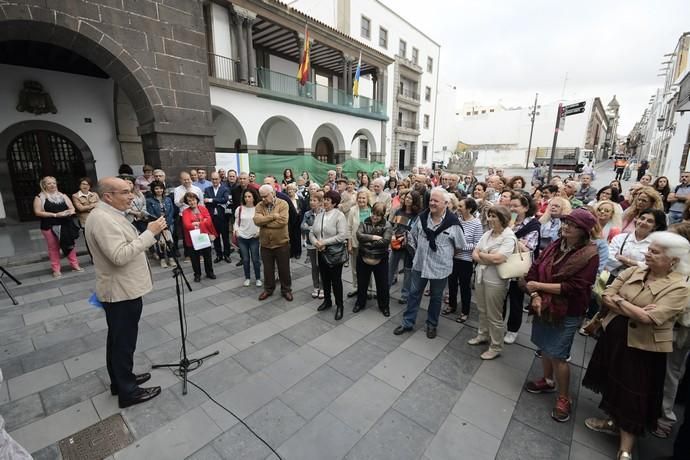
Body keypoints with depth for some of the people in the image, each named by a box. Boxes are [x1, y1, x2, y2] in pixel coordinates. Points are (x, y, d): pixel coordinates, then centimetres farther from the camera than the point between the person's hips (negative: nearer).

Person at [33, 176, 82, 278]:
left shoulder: (63, 195, 12)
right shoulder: (40, 197, 1)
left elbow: (72, 208, 9)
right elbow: (38, 212, -7)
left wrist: (69, 212, -14)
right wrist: (55, 214, -17)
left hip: (66, 225, 3)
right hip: (50, 227, -3)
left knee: (71, 245, 7)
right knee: (53, 248, 2)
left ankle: (75, 265, 16)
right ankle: (56, 269, 10)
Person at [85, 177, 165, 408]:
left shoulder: (109, 214, 11)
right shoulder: (102, 219, -23)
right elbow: (120, 256, -30)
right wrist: (149, 233, -29)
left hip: (122, 289, 10)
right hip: (122, 292, -10)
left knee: (118, 339, 21)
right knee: (124, 342, 3)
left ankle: (120, 380, 38)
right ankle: (127, 391, 19)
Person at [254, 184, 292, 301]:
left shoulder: (283, 204, -10)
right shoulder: (259, 206, 0)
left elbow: (283, 221, -23)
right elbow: (257, 220, -16)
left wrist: (264, 222, -15)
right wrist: (273, 216, -23)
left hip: (281, 243, -3)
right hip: (265, 244, 3)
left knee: (284, 269, 11)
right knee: (268, 269, 17)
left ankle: (286, 290, 29)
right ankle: (268, 289, 36)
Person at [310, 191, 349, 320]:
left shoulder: (339, 215, -13)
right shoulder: (319, 215, 6)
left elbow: (342, 235, -21)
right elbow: (312, 232, 7)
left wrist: (324, 242, -20)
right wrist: (315, 242, -14)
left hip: (335, 253, -6)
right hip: (321, 252, 6)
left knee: (336, 280, 5)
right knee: (324, 278, 18)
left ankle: (339, 306, 21)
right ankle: (327, 301, 38)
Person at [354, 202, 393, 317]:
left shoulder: (387, 225, -9)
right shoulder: (364, 223, -1)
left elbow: (385, 241, -23)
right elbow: (359, 236, -17)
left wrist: (367, 243, -19)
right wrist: (373, 237, -23)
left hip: (380, 260, -2)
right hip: (363, 258, 3)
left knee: (382, 284, 11)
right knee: (362, 282, 17)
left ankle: (384, 306, 32)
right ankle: (360, 303, 39)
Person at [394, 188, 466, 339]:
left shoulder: (453, 223, -15)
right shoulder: (422, 217, -3)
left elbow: (460, 245, -4)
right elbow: (412, 236, 11)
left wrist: (445, 254, 3)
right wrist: (418, 251, 8)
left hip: (440, 267, -3)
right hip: (419, 264, 3)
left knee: (436, 297, 16)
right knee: (414, 293, 13)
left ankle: (432, 324, 36)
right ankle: (407, 323, 28)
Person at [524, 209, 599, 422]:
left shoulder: (590, 255, -15)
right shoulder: (555, 246, 2)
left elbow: (573, 287, -21)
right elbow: (534, 270, 0)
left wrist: (539, 286, -19)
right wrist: (535, 295, -13)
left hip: (567, 313, -5)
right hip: (544, 306, 6)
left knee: (558, 355, 1)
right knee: (545, 348, 19)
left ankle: (564, 399, 22)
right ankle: (548, 381, 42)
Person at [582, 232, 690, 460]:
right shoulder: (633, 272, 0)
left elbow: (649, 318, -25)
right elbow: (606, 297, -6)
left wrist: (619, 300, -15)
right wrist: (635, 311, -19)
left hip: (643, 348, -5)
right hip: (614, 337, 5)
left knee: (633, 397, 8)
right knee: (614, 384, 22)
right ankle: (614, 421, 45)